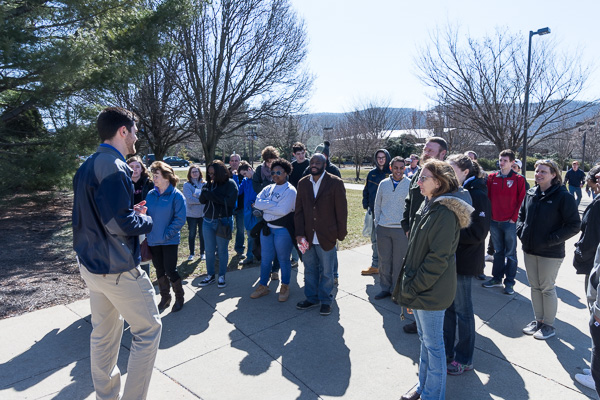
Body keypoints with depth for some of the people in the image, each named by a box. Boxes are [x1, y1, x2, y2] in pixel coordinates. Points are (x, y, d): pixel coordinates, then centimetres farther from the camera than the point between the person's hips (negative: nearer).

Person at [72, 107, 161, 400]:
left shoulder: (87, 166, 10)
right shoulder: (113, 166, -21)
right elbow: (121, 224, -25)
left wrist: (130, 211, 8)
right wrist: (146, 219, -6)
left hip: (91, 264, 10)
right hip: (117, 268, -10)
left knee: (104, 332, 19)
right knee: (148, 330, 5)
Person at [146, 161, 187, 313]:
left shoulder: (176, 195, -11)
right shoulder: (151, 194, 3)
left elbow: (180, 219, -13)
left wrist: (167, 234, -16)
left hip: (170, 241, -5)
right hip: (153, 240, 5)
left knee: (170, 270, -1)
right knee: (159, 270, 15)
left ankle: (179, 297, 22)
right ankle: (165, 297, 33)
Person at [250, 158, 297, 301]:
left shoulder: (290, 190, -10)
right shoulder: (268, 188, 9)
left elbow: (283, 210, -22)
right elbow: (257, 202, -5)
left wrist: (264, 206, -11)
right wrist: (274, 204, -15)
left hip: (283, 230, -5)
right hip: (267, 228, 6)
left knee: (283, 259, 8)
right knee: (265, 258, 13)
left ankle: (285, 287, 25)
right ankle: (263, 286, 27)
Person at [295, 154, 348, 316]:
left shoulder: (335, 183, -6)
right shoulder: (303, 183, 6)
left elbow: (341, 210, -4)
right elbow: (299, 210, 6)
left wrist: (341, 234, -4)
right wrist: (299, 233, -3)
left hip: (327, 236, -4)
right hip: (308, 236, 4)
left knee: (326, 271, 9)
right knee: (310, 269, 15)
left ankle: (325, 300, 25)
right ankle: (311, 298, 32)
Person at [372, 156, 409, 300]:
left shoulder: (410, 184, -3)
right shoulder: (383, 184, 6)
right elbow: (377, 205, 13)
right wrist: (377, 223, 8)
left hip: (401, 229, -3)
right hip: (383, 228, 3)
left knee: (398, 261, 6)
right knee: (384, 260, 10)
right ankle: (385, 288, 24)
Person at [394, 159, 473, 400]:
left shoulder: (444, 212, -20)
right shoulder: (428, 205, 9)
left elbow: (438, 259, -22)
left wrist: (411, 288, -17)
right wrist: (408, 283, 10)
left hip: (431, 290, -9)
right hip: (418, 288, 9)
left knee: (432, 344, 8)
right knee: (424, 339, 22)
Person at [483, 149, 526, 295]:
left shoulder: (518, 179, -3)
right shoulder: (492, 177, 5)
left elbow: (521, 200, -3)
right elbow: (488, 197, 7)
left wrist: (514, 217, -8)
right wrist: (489, 215, 0)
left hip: (509, 222, -3)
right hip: (494, 221, 3)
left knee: (510, 253, 5)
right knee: (498, 251, 14)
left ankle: (510, 282, 13)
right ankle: (497, 278, 24)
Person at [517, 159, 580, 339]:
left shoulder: (563, 196, -13)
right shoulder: (531, 193, 4)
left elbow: (574, 225, -13)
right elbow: (521, 214, 17)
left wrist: (551, 240, -18)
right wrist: (521, 230, 1)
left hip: (550, 253, -5)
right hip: (529, 250, 6)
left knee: (547, 288, 7)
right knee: (534, 287, 16)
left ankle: (548, 325, 24)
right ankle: (538, 320, 32)